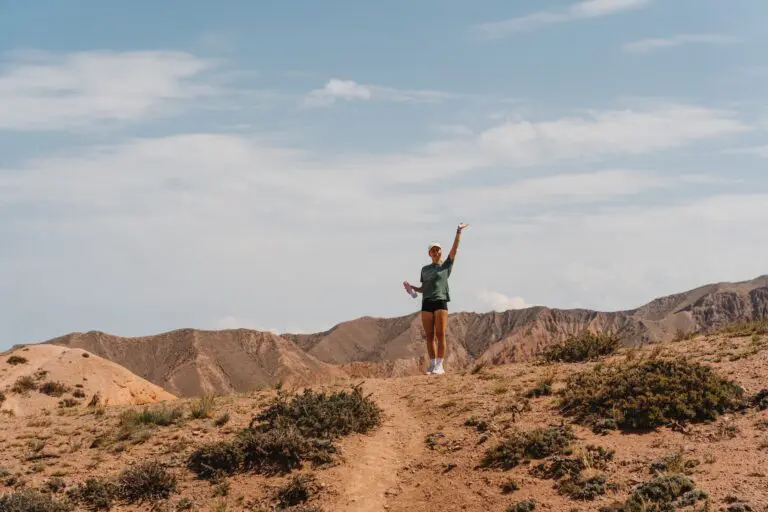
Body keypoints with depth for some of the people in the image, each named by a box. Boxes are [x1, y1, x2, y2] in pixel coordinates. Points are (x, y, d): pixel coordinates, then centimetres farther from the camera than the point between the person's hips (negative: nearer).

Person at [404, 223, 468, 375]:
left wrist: (458, 233, -10)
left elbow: (454, 249, -2)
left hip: (441, 302, -4)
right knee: (429, 336, 2)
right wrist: (412, 287, 4)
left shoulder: (446, 265, 8)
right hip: (427, 303, 4)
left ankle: (440, 366, -6)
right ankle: (432, 365, 7)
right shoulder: (425, 269, 17)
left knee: (440, 335, -7)